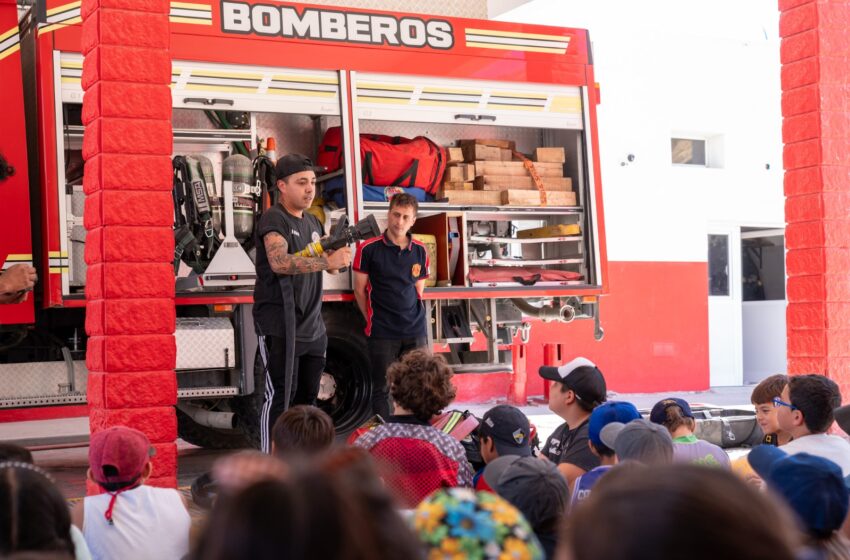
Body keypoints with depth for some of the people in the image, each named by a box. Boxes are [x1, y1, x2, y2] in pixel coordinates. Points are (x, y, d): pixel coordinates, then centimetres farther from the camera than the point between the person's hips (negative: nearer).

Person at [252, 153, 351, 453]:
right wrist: (328, 261, -34)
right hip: (279, 327, -8)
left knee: (307, 396, 13)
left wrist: (338, 253, -1)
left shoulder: (313, 222, 15)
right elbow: (279, 262, -29)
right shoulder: (274, 219, -11)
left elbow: (330, 266, 22)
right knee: (280, 396, -9)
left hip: (312, 326, 8)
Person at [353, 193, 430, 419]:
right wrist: (373, 320, -1)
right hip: (382, 333, -3)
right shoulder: (369, 249, -5)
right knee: (382, 388, 4)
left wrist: (413, 317, 7)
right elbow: (360, 289, 1)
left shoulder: (420, 251, 6)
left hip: (415, 331, 3)